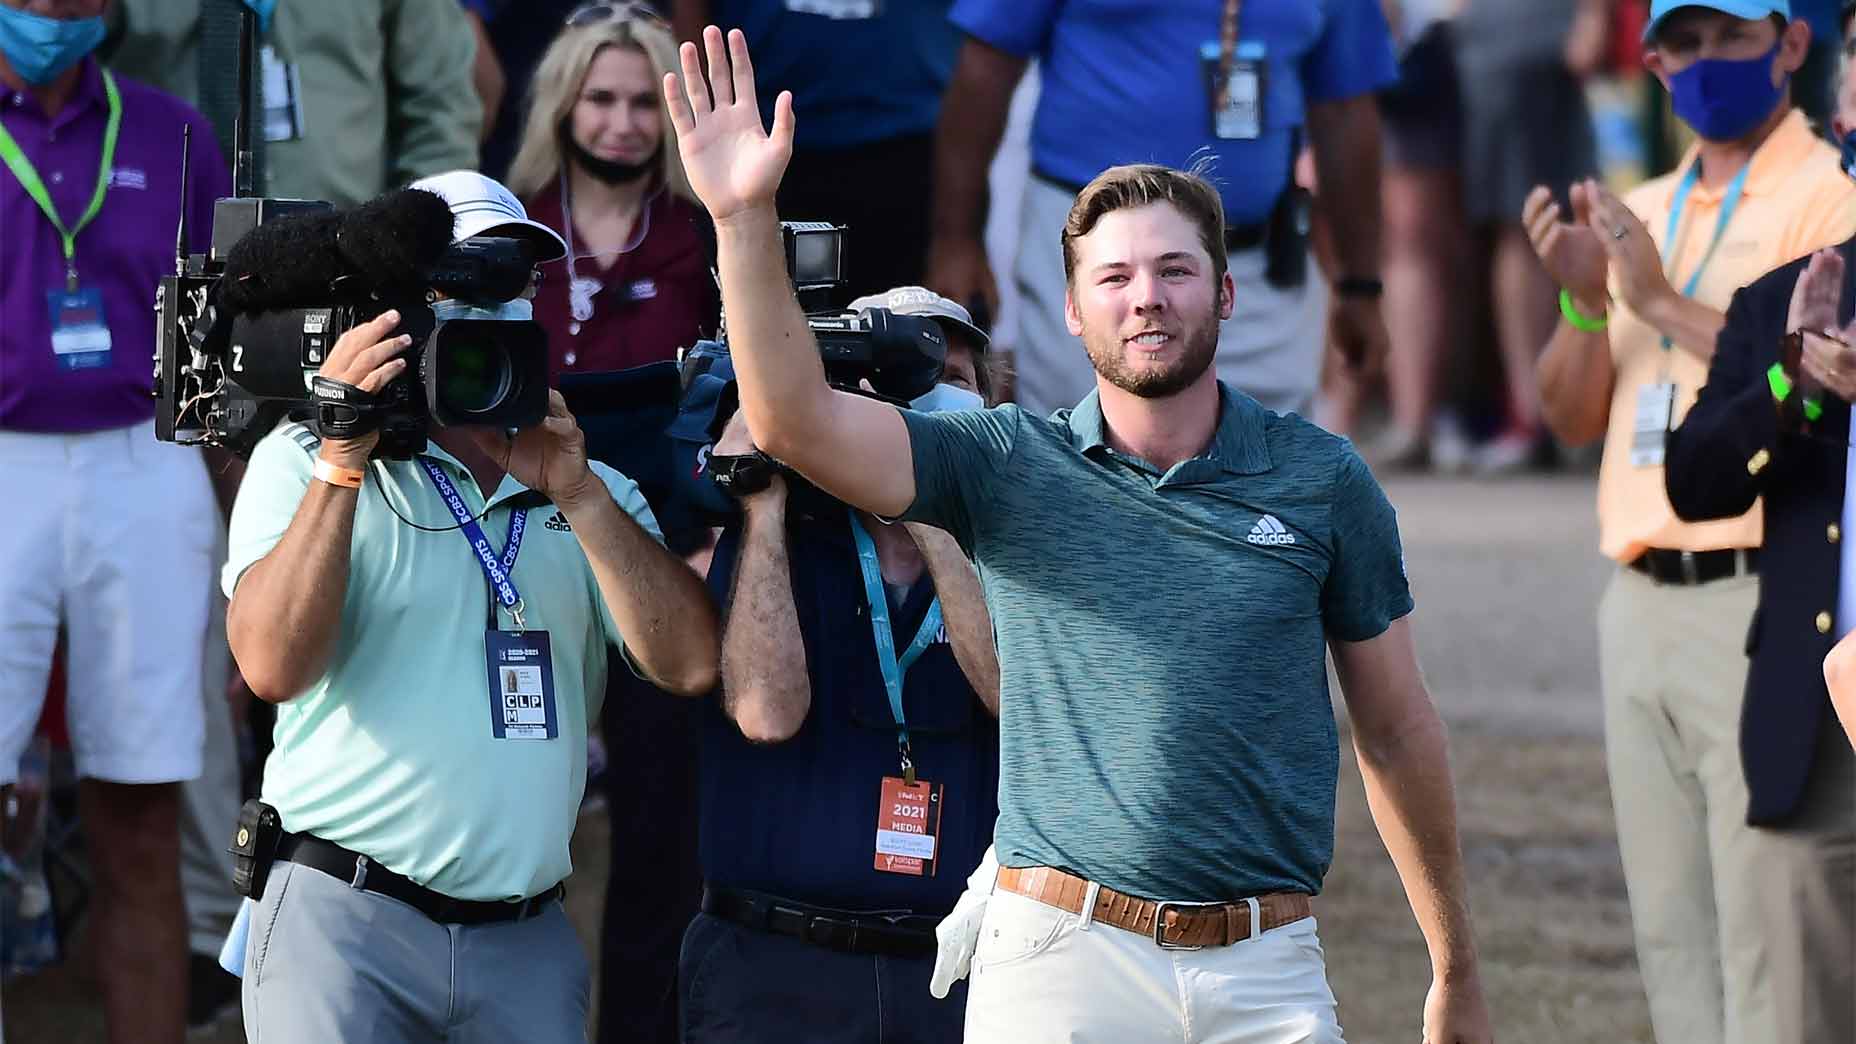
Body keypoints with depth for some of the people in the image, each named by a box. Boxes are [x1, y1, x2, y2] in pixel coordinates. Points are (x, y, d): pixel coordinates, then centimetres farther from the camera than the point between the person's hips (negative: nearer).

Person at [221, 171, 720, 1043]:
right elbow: (274, 666, -12)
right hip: (342, 920, -3)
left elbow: (690, 663, 0)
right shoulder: (304, 462, 4)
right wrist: (344, 459, -16)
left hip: (528, 939, 3)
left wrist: (578, 496, -8)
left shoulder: (593, 491, 15)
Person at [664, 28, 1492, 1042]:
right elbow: (794, 417, -10)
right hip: (1056, 957, -1)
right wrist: (744, 217, -22)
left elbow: (1398, 731, 11)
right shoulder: (1010, 465, 4)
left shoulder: (1321, 479, 6)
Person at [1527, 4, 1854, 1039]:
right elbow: (1574, 415, 16)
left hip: (1764, 603, -7)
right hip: (1640, 605, 7)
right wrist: (1583, 300, -2)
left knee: (1767, 934, -11)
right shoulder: (1640, 216, 19)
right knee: (1671, 933, 9)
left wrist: (1664, 304, -17)